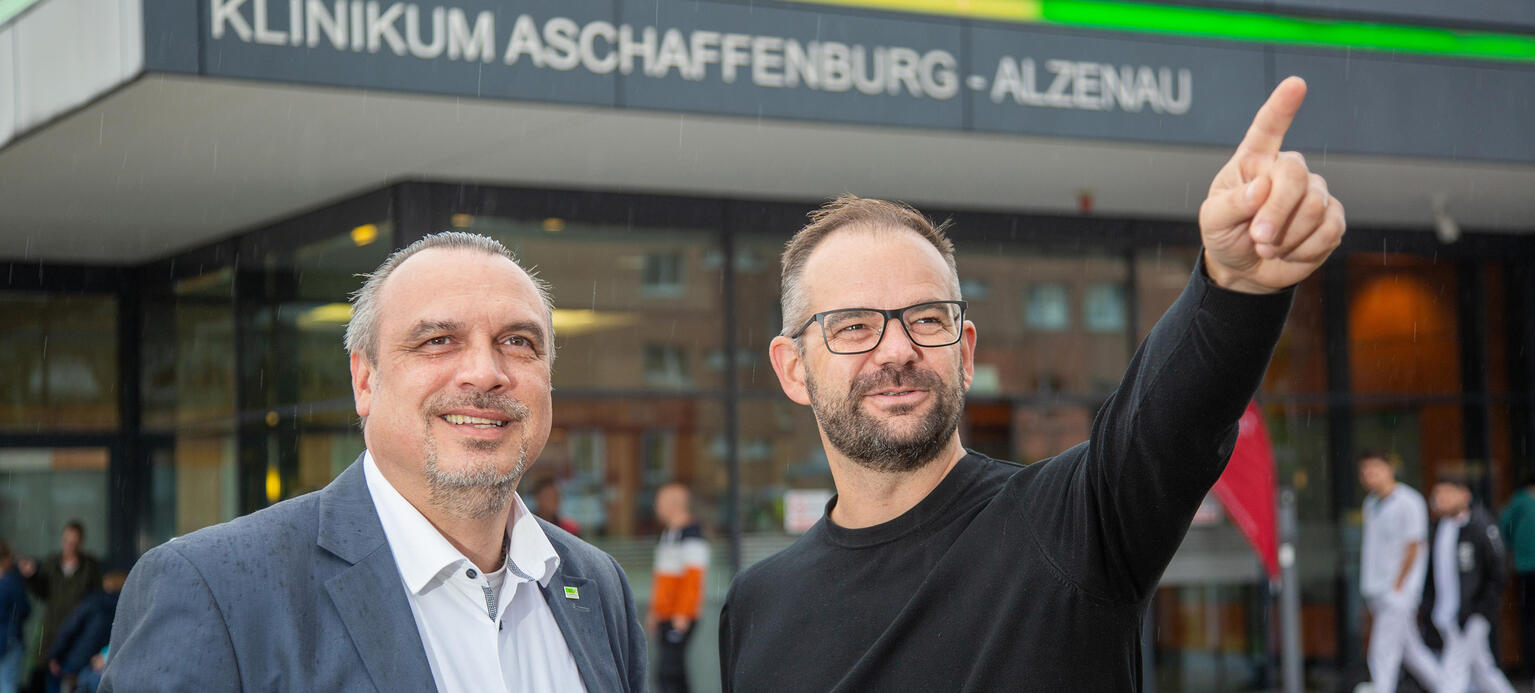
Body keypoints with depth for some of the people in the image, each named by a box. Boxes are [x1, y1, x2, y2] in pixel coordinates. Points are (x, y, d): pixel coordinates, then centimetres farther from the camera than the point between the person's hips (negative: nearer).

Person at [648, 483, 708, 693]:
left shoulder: (691, 534, -12)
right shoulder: (667, 533, 18)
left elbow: (693, 578, -17)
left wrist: (682, 615, -20)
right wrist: (654, 611, 23)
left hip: (680, 619, -10)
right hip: (665, 617, 10)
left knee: (667, 674, -15)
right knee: (675, 674, 11)